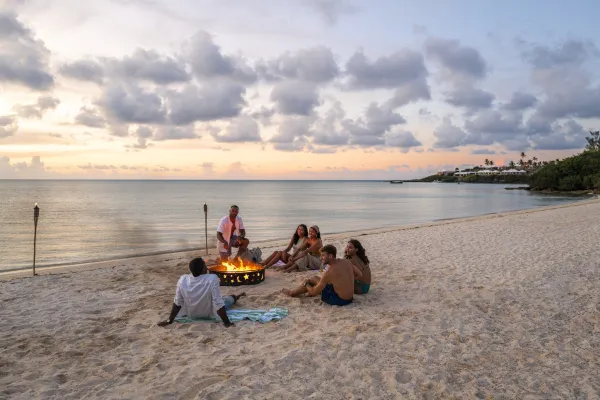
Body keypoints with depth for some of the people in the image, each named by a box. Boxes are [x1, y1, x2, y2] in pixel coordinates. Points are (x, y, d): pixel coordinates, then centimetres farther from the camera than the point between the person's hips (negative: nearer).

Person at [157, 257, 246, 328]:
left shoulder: (182, 280, -23)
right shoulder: (212, 279, -33)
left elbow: (177, 303, -13)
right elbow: (218, 303, -31)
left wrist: (170, 320, -1)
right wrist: (227, 322, -22)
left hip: (190, 314, 2)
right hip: (209, 314, -2)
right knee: (228, 299, 25)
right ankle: (235, 298, 58)